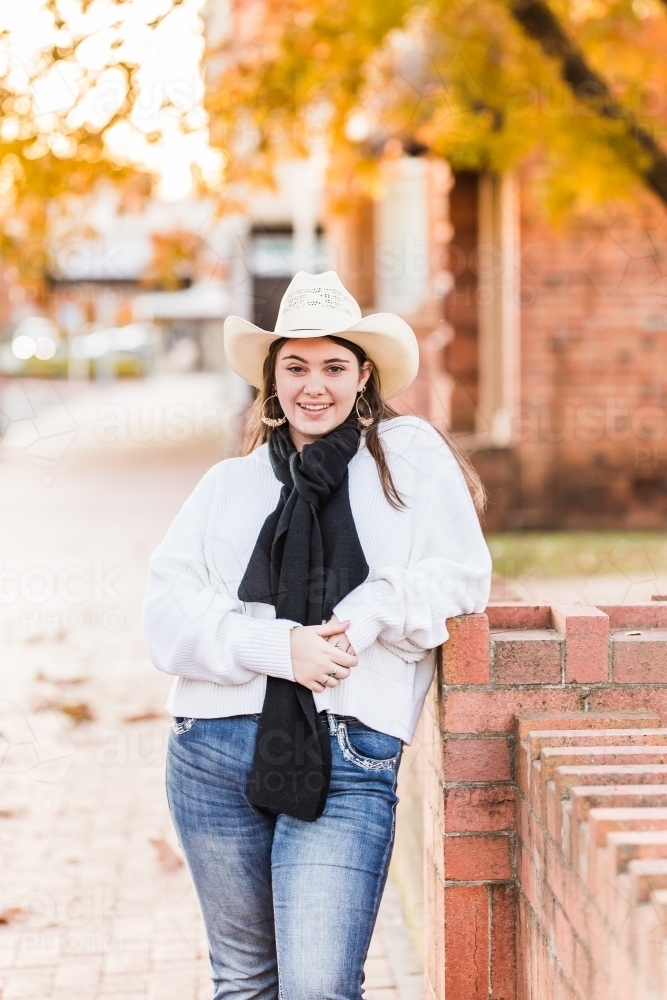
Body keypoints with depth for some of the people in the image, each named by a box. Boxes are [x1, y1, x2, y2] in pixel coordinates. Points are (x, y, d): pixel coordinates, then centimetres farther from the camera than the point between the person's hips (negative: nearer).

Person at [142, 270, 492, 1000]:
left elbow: (460, 577, 2)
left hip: (350, 763, -3)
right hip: (217, 753, 3)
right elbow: (167, 614, 2)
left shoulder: (410, 456, 9)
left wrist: (366, 621, -14)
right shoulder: (230, 484, 13)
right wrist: (278, 646, -13)